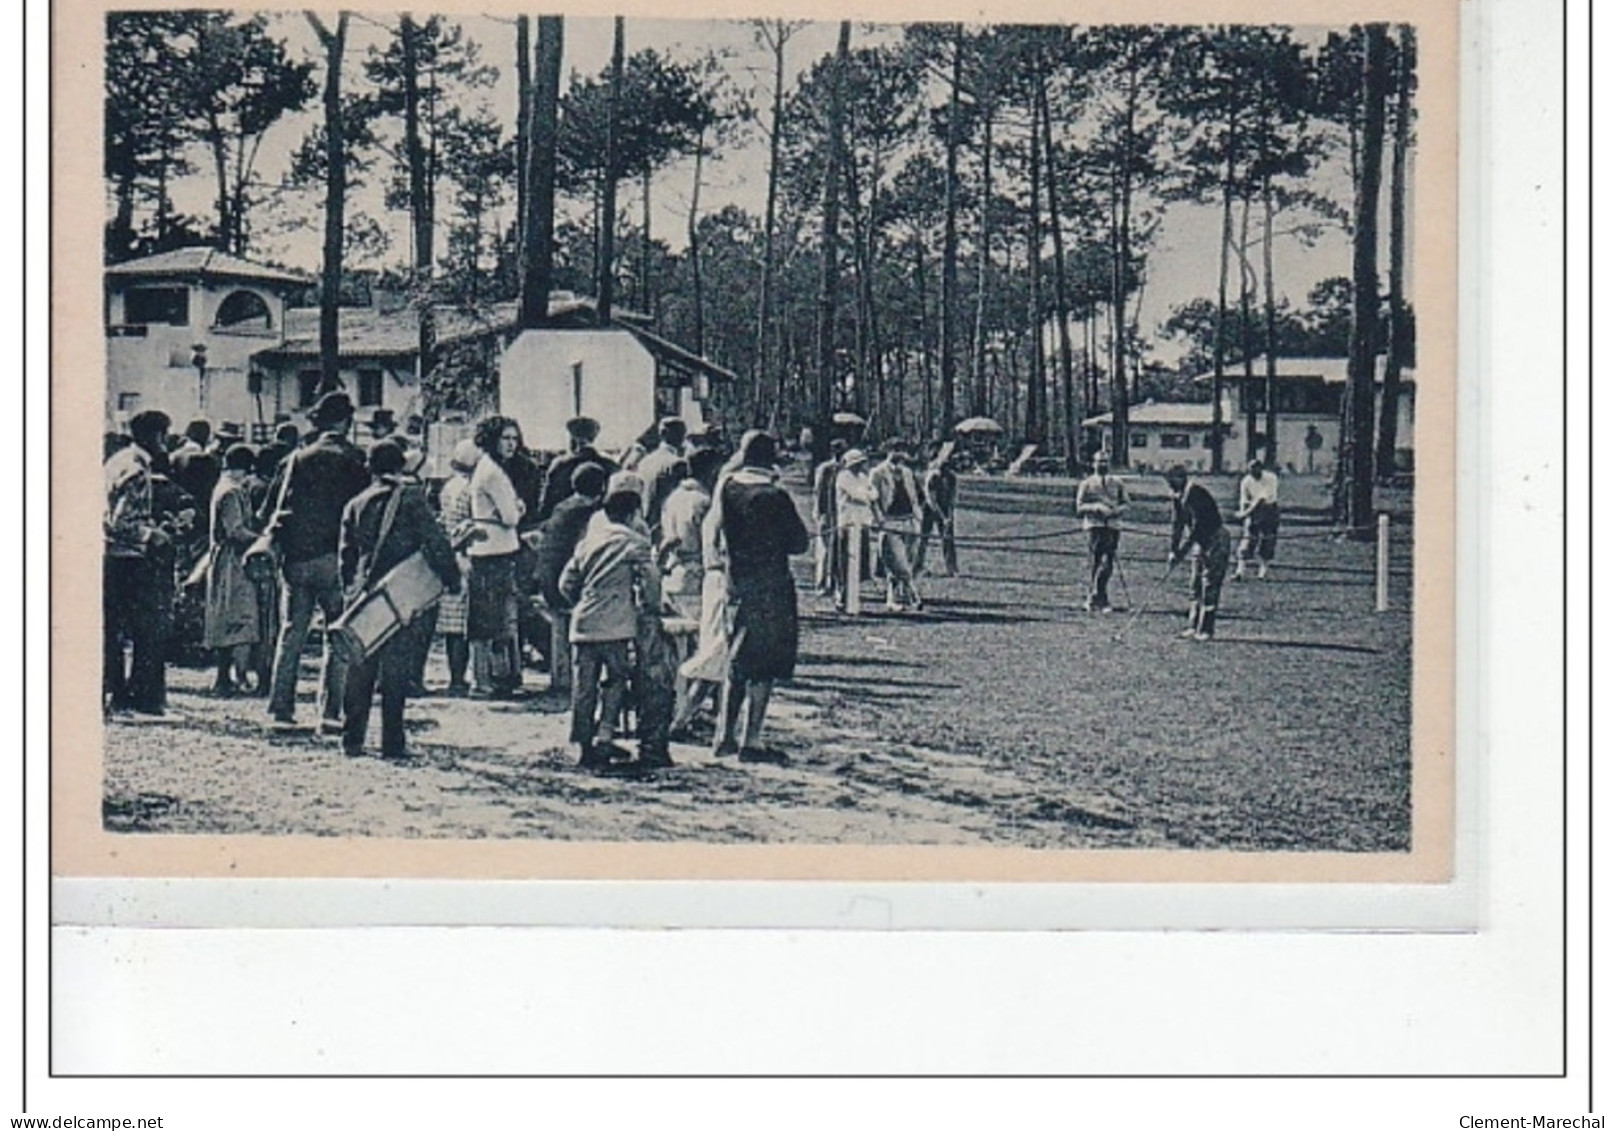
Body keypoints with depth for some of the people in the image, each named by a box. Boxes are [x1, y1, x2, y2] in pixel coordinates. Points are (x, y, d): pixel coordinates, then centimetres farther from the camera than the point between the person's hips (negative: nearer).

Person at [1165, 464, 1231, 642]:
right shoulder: (1177, 497, 2)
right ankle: (1194, 627, 13)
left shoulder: (1196, 495, -24)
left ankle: (1207, 629, -9)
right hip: (1200, 542, 9)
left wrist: (1181, 552, -24)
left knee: (1209, 586, -10)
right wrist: (1174, 550, -3)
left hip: (1215, 542, -9)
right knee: (1195, 585, 8)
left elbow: (1197, 527, -26)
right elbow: (1177, 525, 6)